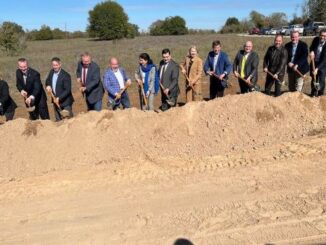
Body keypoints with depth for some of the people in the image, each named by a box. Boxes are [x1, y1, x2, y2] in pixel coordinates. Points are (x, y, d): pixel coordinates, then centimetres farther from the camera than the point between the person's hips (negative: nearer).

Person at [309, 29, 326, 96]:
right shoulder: (316, 39, -12)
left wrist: (317, 68, -34)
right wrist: (312, 51, -13)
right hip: (314, 63, 4)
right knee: (314, 80, 15)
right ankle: (313, 95, 31)